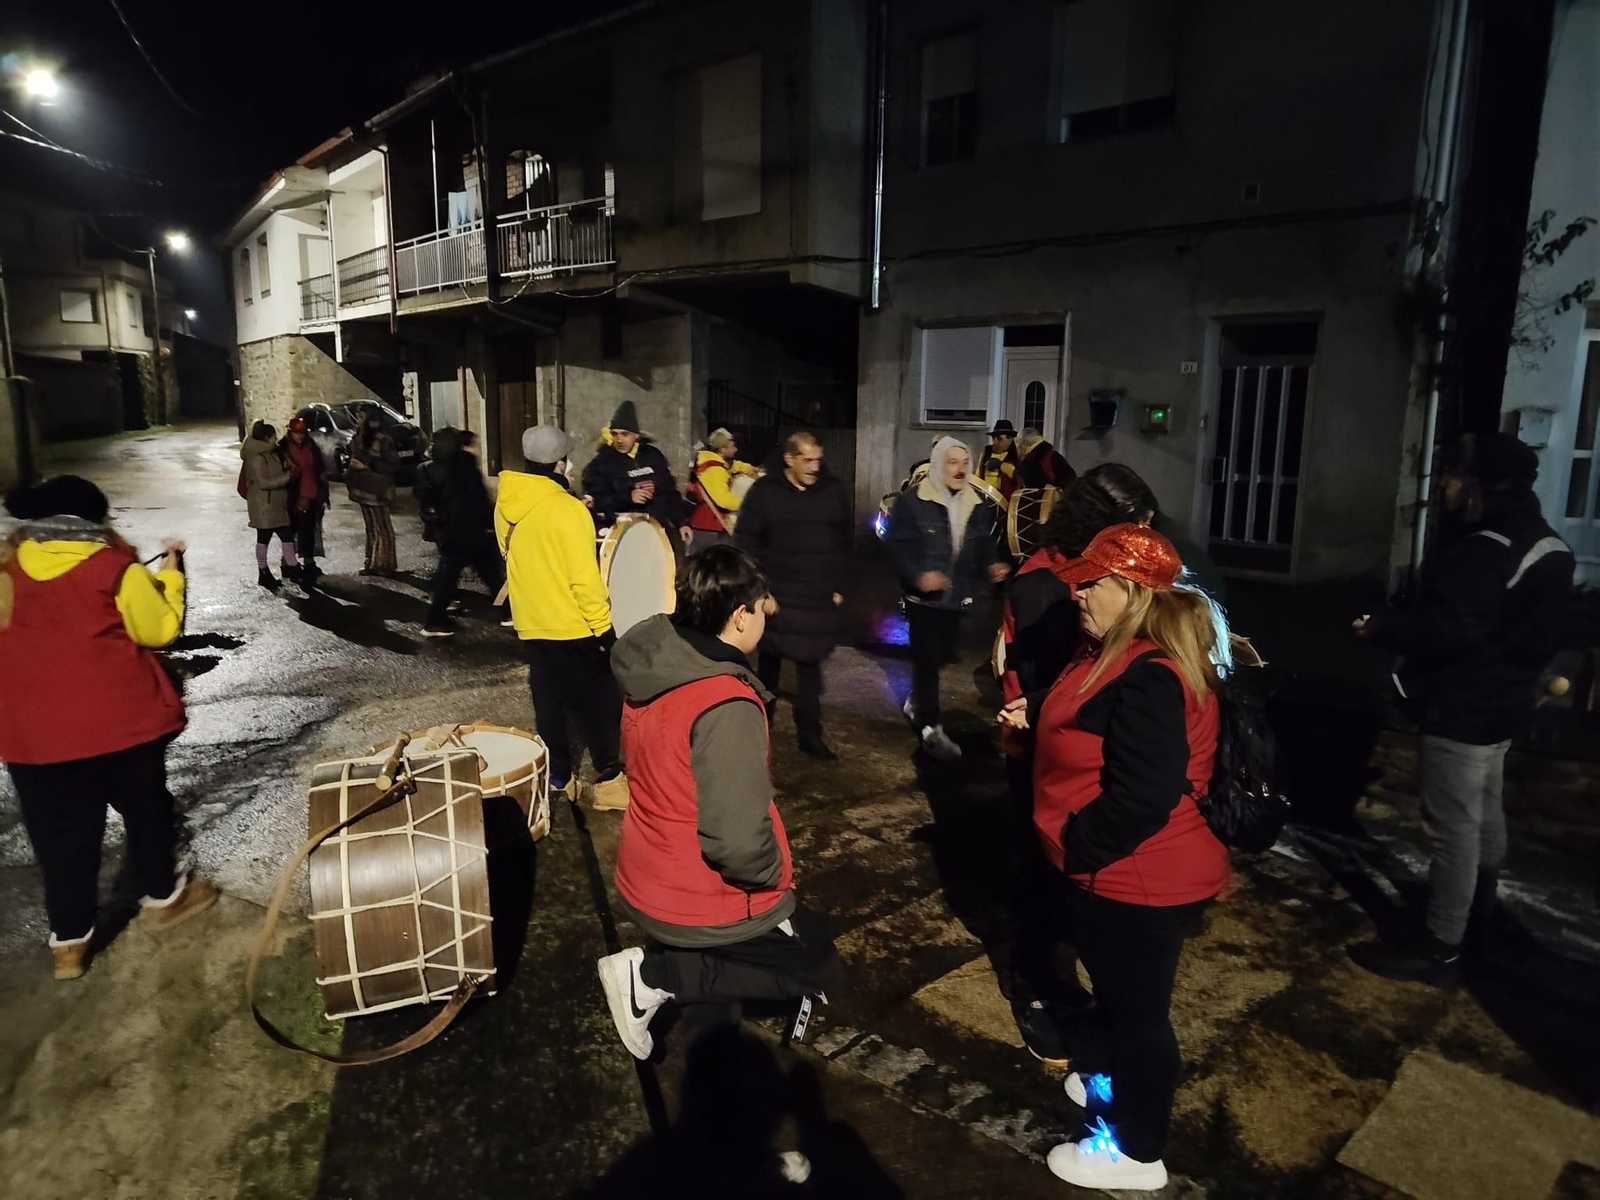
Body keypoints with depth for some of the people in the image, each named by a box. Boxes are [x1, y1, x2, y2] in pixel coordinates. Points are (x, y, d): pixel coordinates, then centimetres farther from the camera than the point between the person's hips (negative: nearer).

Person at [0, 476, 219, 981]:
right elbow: (160, 629, -3)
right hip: (119, 717, -3)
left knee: (60, 832, 12)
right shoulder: (114, 567, -11)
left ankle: (69, 940, 22)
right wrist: (171, 571, 7)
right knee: (145, 808, 18)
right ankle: (163, 897, 34)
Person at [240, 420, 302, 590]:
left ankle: (293, 568, 11)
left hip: (276, 504, 9)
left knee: (287, 535, 7)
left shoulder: (270, 453, 11)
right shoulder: (257, 458, -18)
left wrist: (287, 469, 6)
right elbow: (263, 482, -22)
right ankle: (263, 573, 12)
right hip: (263, 505, -9)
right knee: (264, 538, 2)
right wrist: (287, 477, -21)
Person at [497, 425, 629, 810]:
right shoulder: (566, 508, -20)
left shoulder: (505, 505, 2)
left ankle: (559, 778, 23)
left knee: (549, 702, 15)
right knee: (598, 703, 5)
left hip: (530, 623, 7)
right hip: (572, 624, -6)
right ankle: (608, 780, 12)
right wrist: (604, 627, -13)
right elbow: (585, 578, -20)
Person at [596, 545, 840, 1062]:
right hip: (701, 901, -9)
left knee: (794, 923, 30)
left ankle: (658, 966, 14)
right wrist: (774, 873, -11)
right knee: (816, 961, 15)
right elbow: (739, 842, -34)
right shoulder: (726, 704, -31)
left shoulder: (652, 668, -5)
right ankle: (654, 976, 1)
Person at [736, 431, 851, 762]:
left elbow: (843, 543, 9)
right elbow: (747, 539, -2)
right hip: (775, 594, -1)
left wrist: (838, 587, 5)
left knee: (810, 665, 3)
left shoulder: (834, 491, 3)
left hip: (819, 597, 1)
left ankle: (810, 735, 11)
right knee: (768, 663, 12)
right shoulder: (765, 490, -3)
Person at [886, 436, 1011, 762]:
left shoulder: (978, 504, 7)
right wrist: (918, 574, -26)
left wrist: (993, 565, -9)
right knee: (928, 658, -5)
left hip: (955, 596, 6)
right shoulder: (912, 501, -10)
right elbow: (897, 545, -12)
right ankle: (931, 728, 3)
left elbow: (986, 544, 13)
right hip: (923, 596, -5)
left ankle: (915, 703, 39)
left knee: (942, 655, 14)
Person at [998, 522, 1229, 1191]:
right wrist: (1037, 715, 5)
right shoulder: (1118, 657, 4)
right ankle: (1115, 1080, 51)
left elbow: (1141, 799, -32)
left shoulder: (1148, 681, -30)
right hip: (1112, 873, 10)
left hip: (1135, 882, -10)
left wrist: (1076, 845, -20)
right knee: (1118, 993, 28)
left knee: (1138, 1009, 10)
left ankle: (1136, 1153, 30)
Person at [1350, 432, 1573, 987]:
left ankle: (1441, 950, 2)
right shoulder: (1543, 542, 10)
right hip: (1503, 701, 11)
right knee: (1485, 811, 25)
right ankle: (1478, 907, 44)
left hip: (1464, 709, -11)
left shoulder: (1485, 551, -25)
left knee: (1453, 825, -5)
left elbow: (1450, 630, -33)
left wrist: (1382, 625, -18)